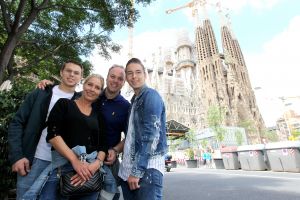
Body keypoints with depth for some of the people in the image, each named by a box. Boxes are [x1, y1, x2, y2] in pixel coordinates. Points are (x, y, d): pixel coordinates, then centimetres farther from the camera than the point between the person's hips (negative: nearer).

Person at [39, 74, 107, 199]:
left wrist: (97, 163, -13)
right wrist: (75, 160, -16)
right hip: (62, 164, -2)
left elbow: (103, 145, 7)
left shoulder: (98, 115, 12)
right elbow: (53, 134, -8)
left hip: (91, 167, 3)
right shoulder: (64, 104, 4)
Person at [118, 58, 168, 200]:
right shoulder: (133, 101, 17)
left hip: (147, 166, -8)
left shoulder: (151, 95, -10)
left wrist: (137, 170, -18)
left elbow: (151, 135, -19)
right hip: (128, 168, 8)